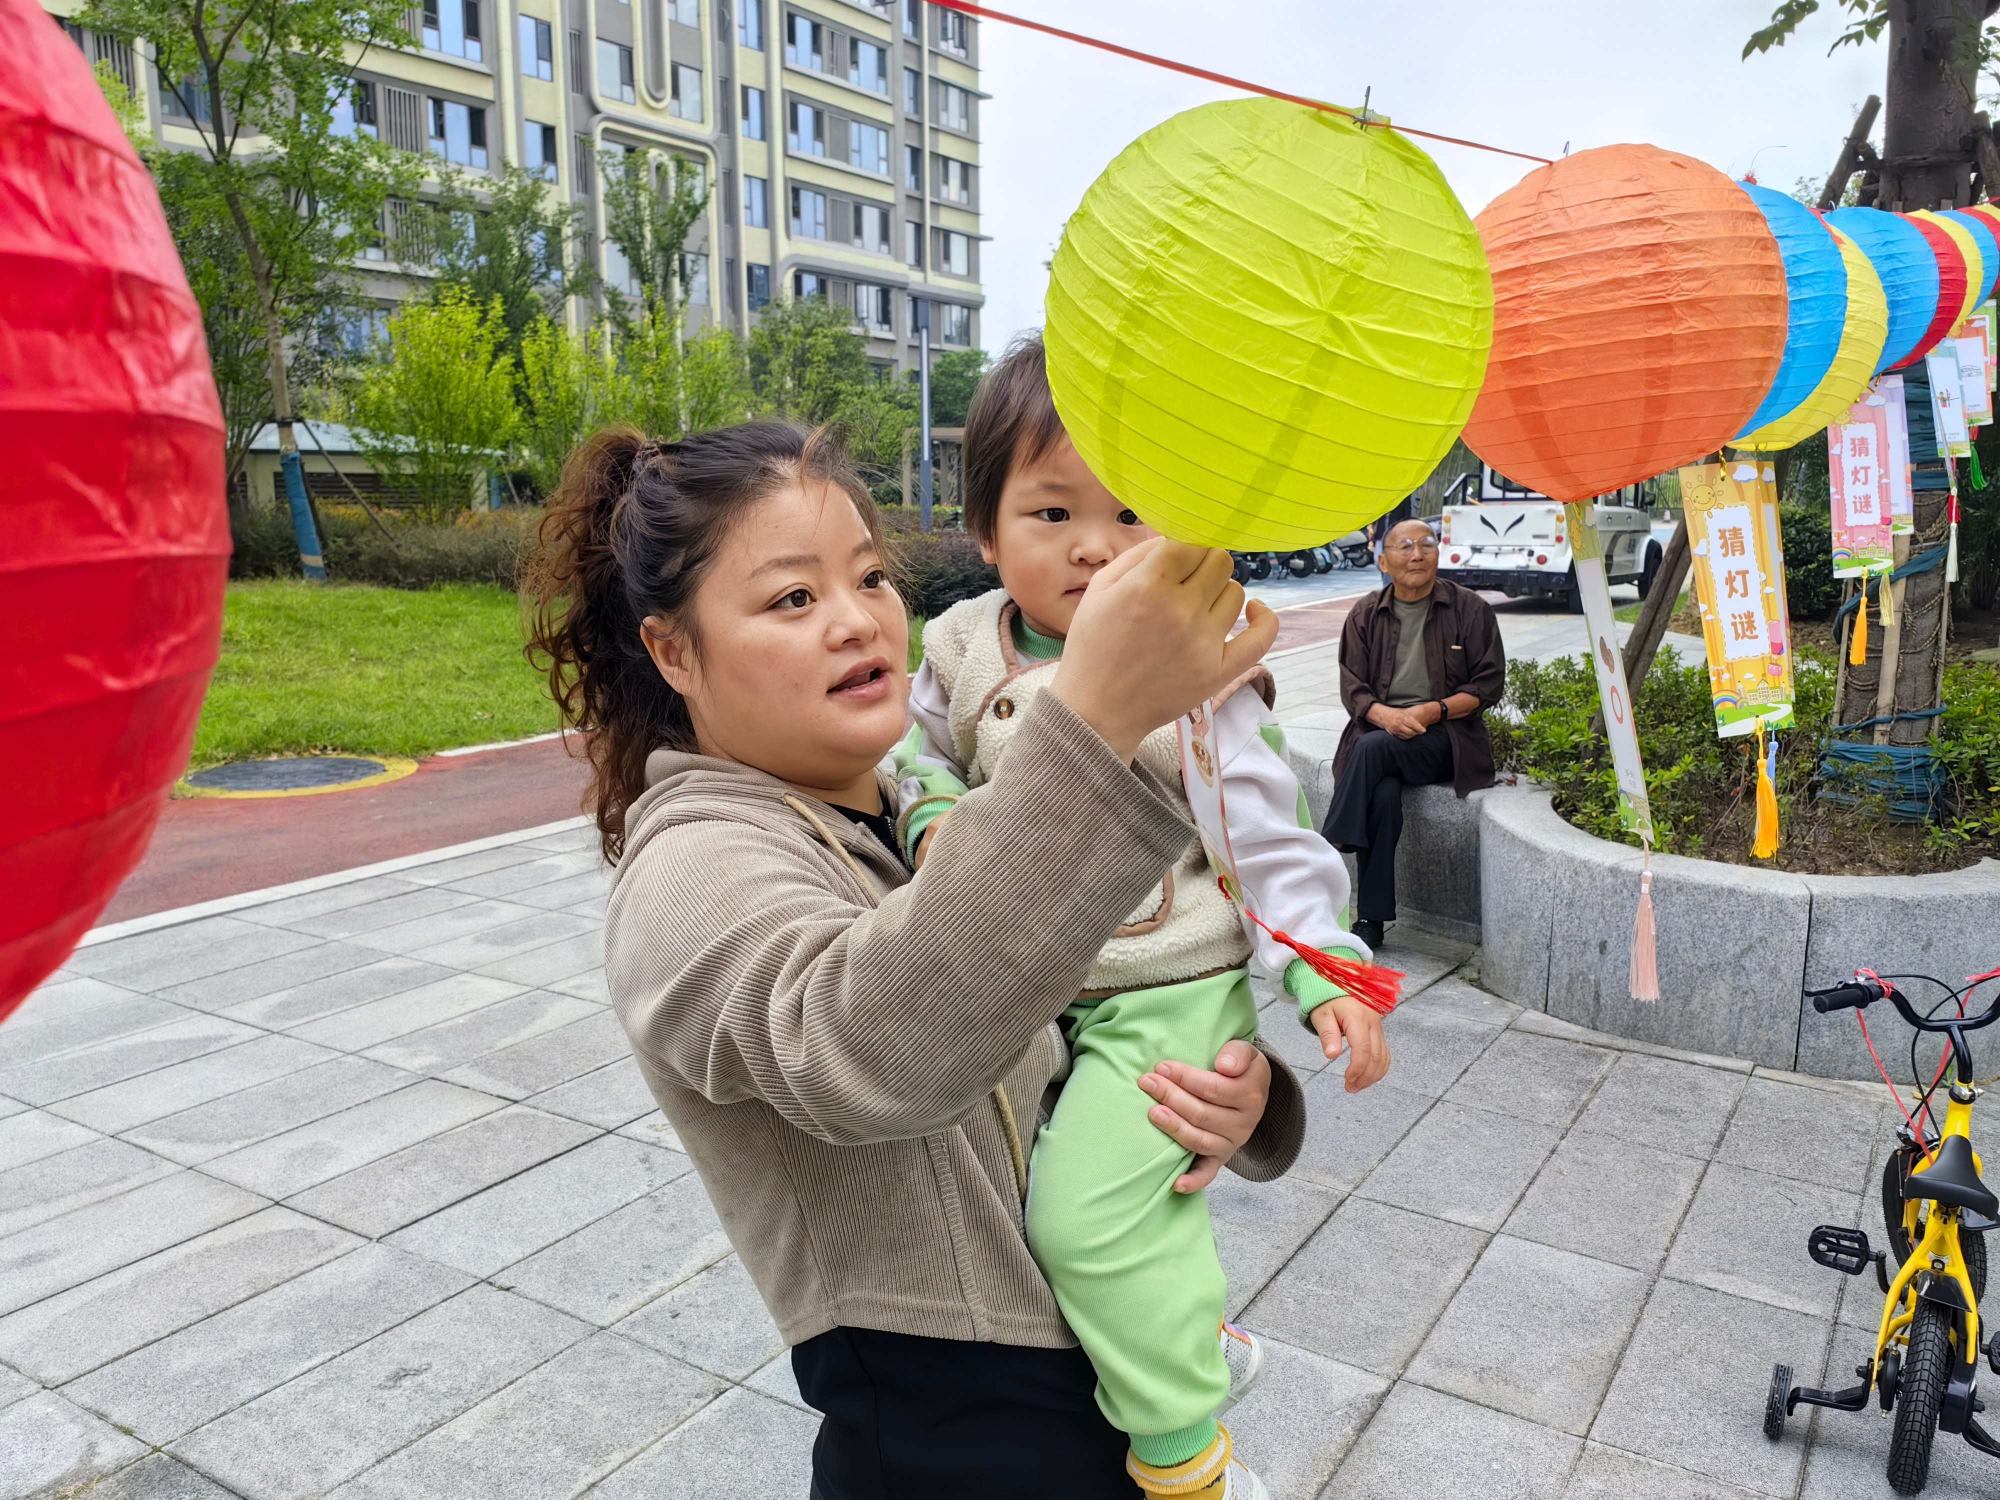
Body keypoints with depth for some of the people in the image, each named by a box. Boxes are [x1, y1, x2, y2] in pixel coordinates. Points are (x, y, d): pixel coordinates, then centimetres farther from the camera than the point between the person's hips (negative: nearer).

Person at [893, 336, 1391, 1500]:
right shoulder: (964, 649, -3)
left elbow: (1265, 834, -12)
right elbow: (924, 750, 14)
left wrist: (1325, 968, -22)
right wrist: (933, 816, -8)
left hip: (1169, 992, -6)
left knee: (1090, 1209, -16)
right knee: (1058, 1200, 21)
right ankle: (1200, 1340, 47)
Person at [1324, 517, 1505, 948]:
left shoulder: (1470, 609, 6)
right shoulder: (1366, 615, 12)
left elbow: (1488, 684, 3)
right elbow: (1352, 686, 6)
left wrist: (1432, 710, -13)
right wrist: (1386, 714, -16)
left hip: (1443, 739, -1)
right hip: (1378, 730, 2)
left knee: (1372, 747, -33)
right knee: (1383, 794, -31)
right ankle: (1372, 920, -27)